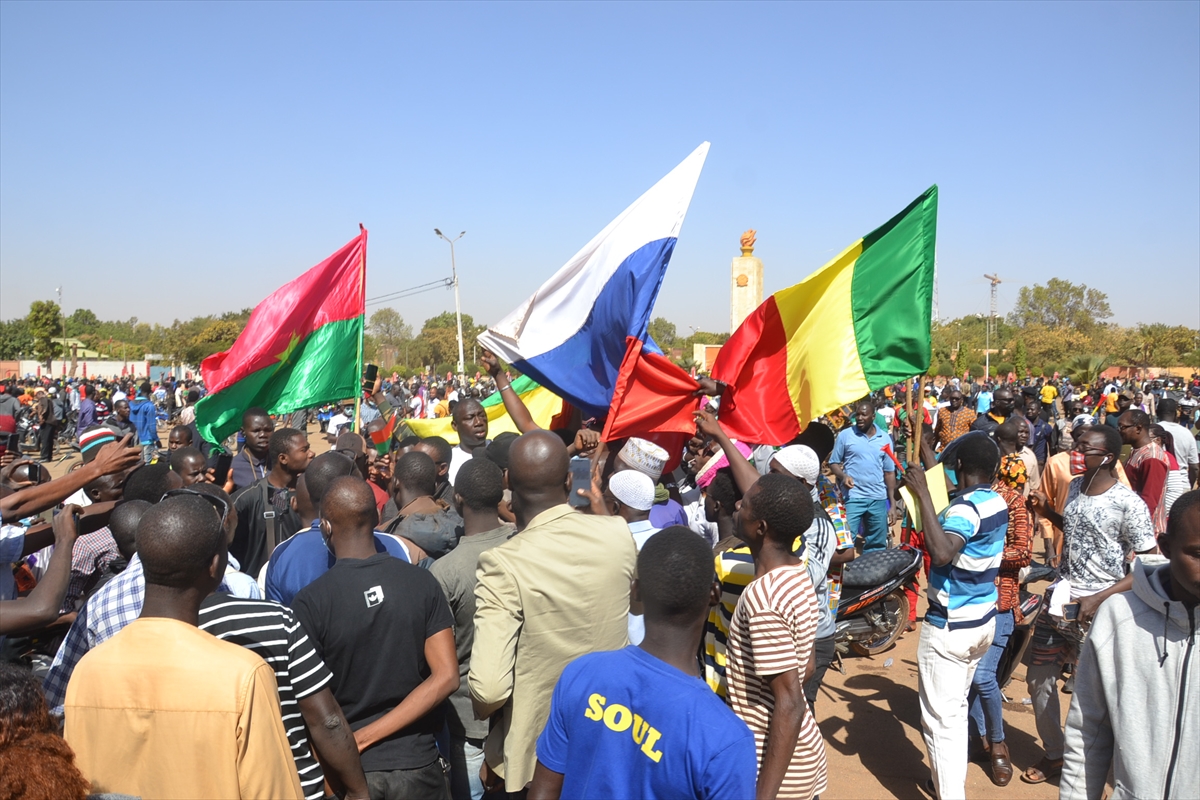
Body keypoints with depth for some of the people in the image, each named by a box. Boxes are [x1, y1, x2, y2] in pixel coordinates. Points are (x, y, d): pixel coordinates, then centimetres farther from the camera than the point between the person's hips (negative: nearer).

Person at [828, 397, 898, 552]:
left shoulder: (885, 438, 6)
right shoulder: (845, 435, -3)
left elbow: (889, 472, 9)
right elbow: (833, 462, 3)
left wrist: (892, 504, 6)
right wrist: (842, 476, -19)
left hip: (878, 499, 3)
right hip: (852, 497, -3)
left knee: (877, 545, 12)